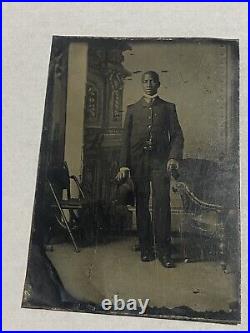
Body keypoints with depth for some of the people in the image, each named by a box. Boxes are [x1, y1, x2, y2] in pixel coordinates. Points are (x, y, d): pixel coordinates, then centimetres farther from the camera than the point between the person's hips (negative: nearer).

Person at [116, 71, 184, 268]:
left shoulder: (168, 108, 13)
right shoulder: (132, 109, 15)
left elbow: (177, 135, 8)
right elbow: (126, 138, 10)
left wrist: (174, 157, -9)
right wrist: (124, 165, 1)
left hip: (160, 160, -1)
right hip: (138, 161, 2)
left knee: (162, 204, -10)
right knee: (142, 205, 4)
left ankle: (163, 251, -3)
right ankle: (146, 248, 14)